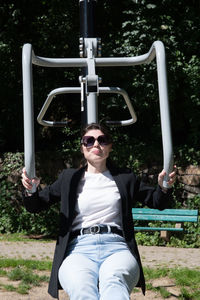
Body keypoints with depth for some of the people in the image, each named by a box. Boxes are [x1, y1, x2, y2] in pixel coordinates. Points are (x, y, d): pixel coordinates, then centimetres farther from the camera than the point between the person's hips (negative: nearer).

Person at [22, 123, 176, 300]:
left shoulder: (125, 178, 24)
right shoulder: (69, 178, 23)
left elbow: (157, 202, 27)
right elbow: (35, 207, 23)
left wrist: (163, 186, 3)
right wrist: (30, 190, -1)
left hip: (116, 247, 0)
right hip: (79, 248, 0)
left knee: (114, 283, -40)